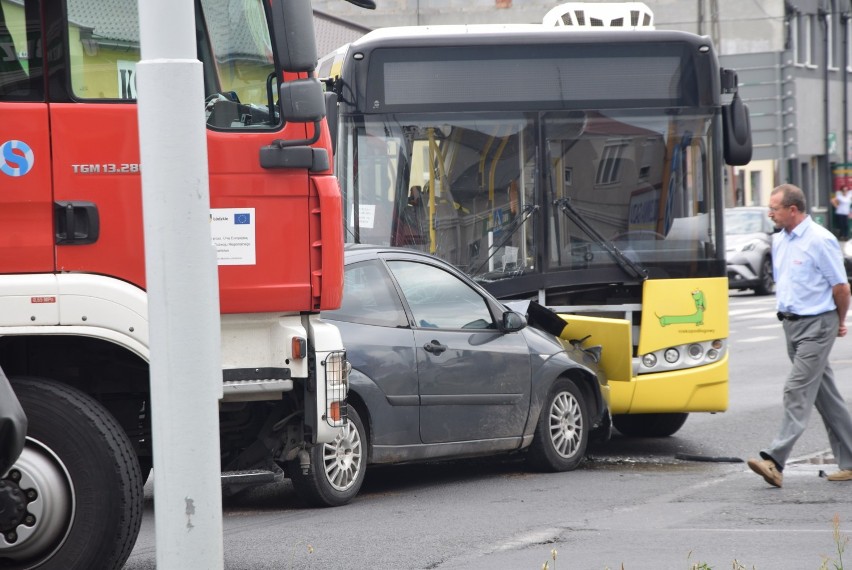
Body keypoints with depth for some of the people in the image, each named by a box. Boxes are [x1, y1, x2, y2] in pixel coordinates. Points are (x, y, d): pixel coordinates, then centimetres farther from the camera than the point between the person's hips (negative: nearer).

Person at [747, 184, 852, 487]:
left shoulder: (820, 240, -15)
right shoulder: (779, 240, 10)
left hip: (816, 325, -8)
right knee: (824, 394, 12)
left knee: (798, 390, -13)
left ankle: (775, 460, -20)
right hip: (792, 323, 8)